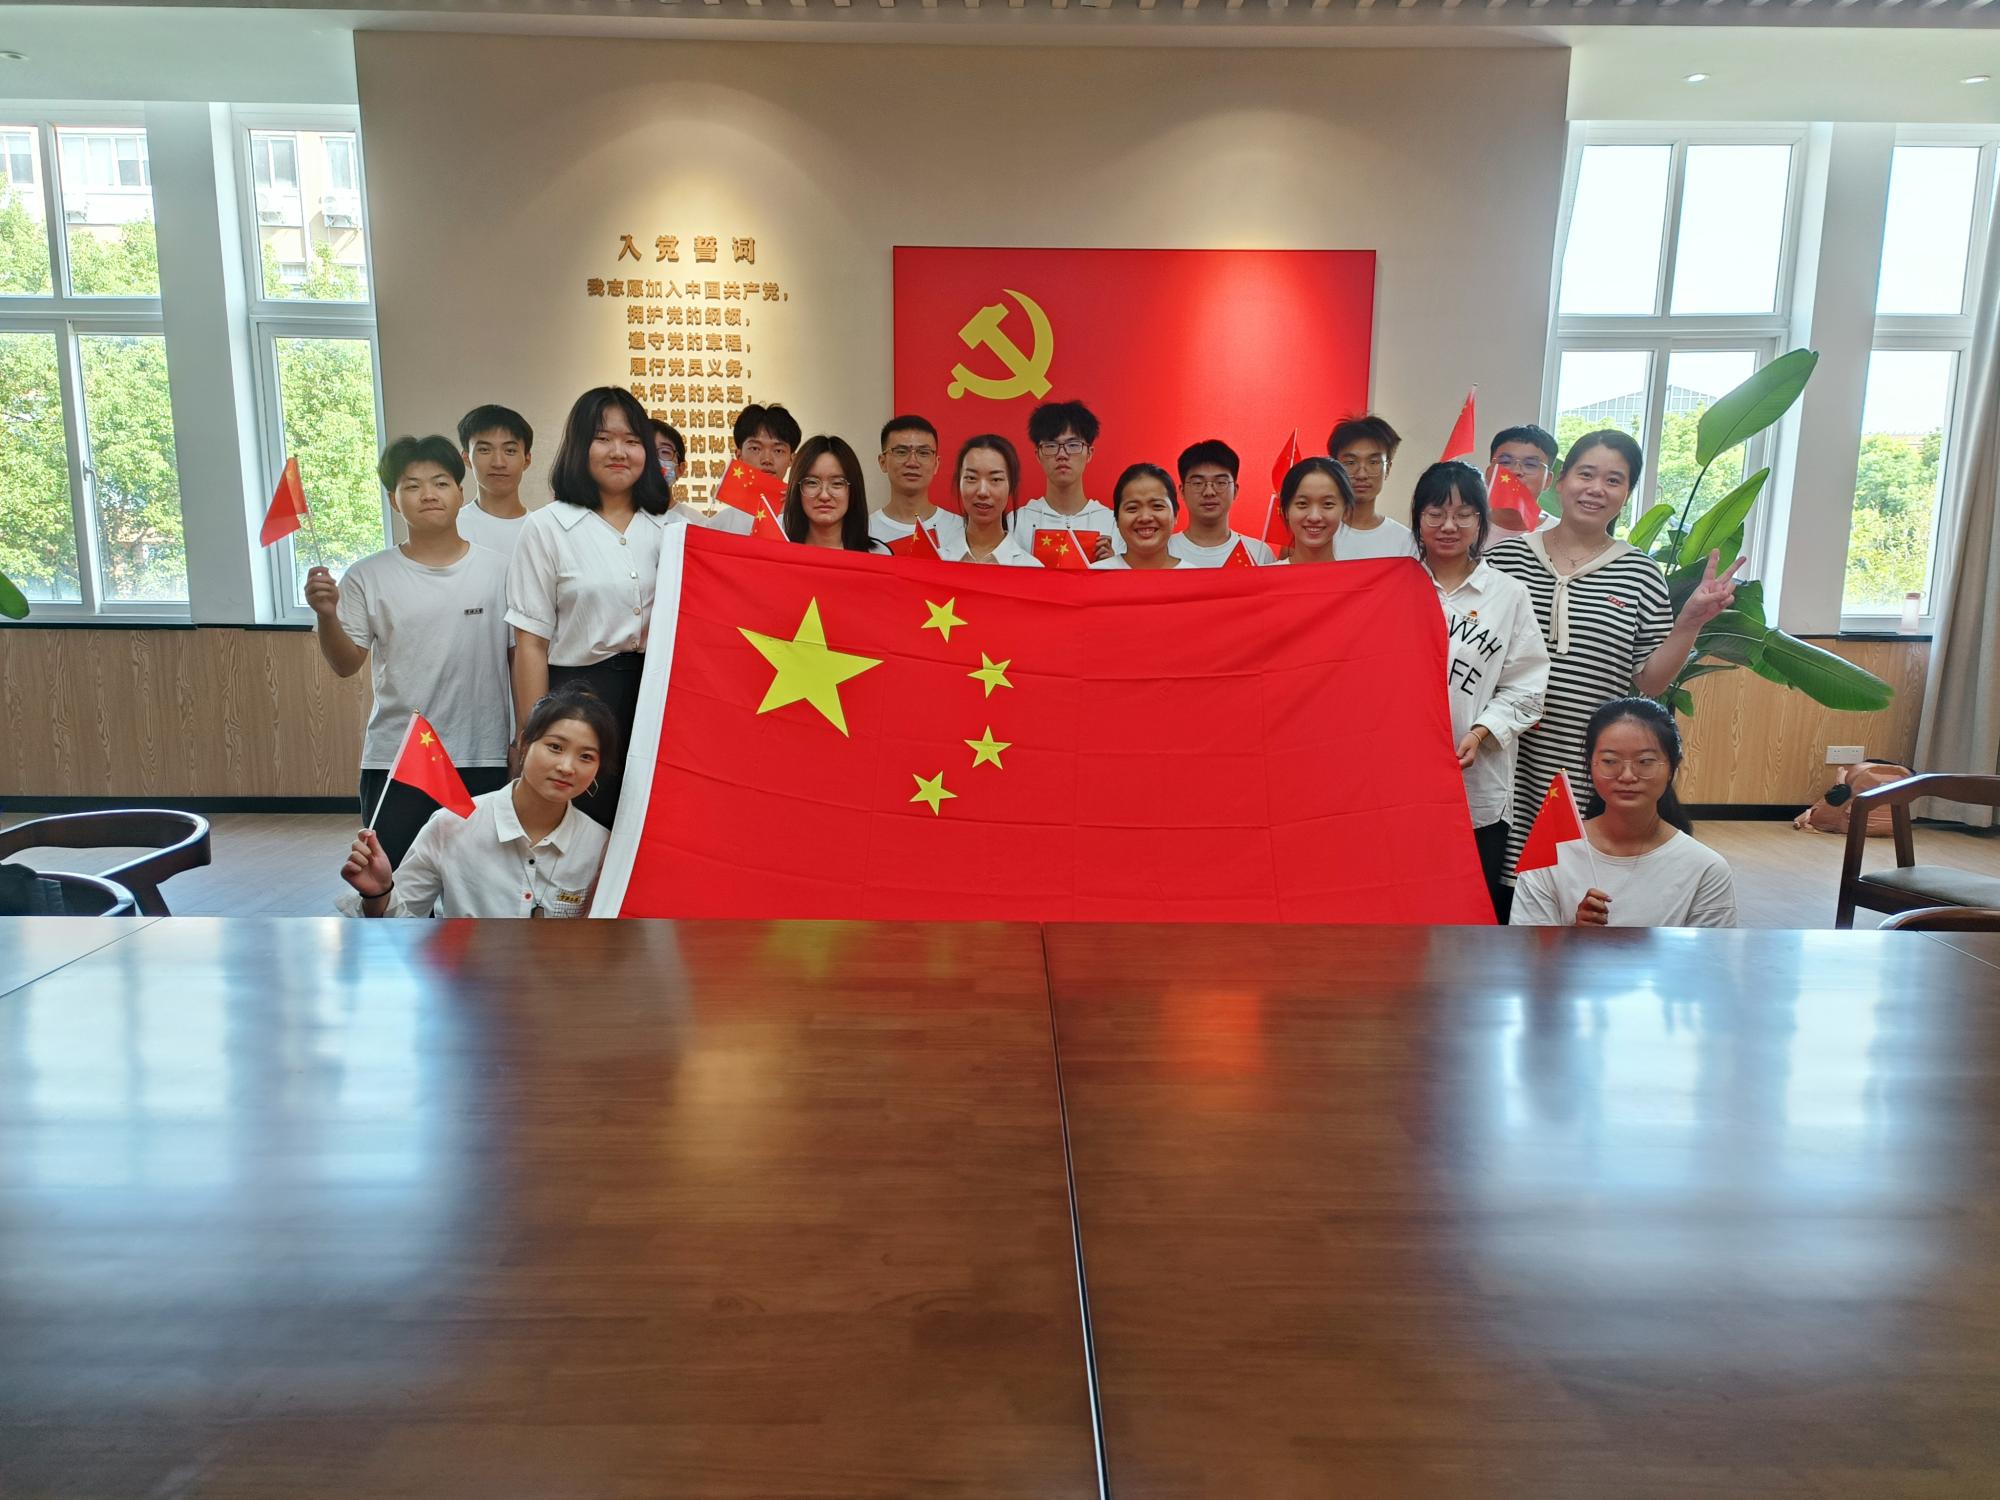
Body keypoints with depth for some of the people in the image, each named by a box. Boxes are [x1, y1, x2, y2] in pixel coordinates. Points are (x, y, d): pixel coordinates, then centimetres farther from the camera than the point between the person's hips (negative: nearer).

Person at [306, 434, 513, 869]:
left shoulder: (497, 569, 1)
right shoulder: (368, 577, 0)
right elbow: (346, 665, 1)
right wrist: (326, 616, -17)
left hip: (484, 757, 0)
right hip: (395, 758, 0)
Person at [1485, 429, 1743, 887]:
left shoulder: (1641, 574, 5)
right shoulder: (1507, 555, 3)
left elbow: (1649, 681, 5)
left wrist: (1690, 622, -8)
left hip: (1593, 769, 1)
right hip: (1509, 761, 0)